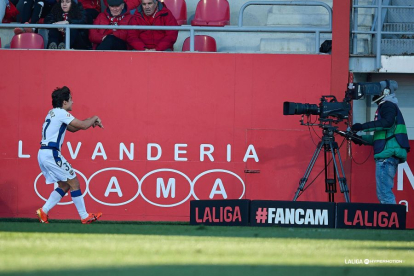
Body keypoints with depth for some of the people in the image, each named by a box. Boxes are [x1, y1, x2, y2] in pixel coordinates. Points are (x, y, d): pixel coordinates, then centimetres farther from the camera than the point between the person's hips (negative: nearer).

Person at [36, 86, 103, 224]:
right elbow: (82, 125, -11)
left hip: (43, 154, 9)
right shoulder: (61, 113, -10)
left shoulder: (53, 113, 19)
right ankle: (84, 216, 1)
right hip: (51, 154, -9)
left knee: (64, 185, 13)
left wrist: (90, 121, 16)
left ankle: (43, 211, 5)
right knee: (74, 182, -2)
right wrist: (94, 118, 8)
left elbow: (73, 128, 27)